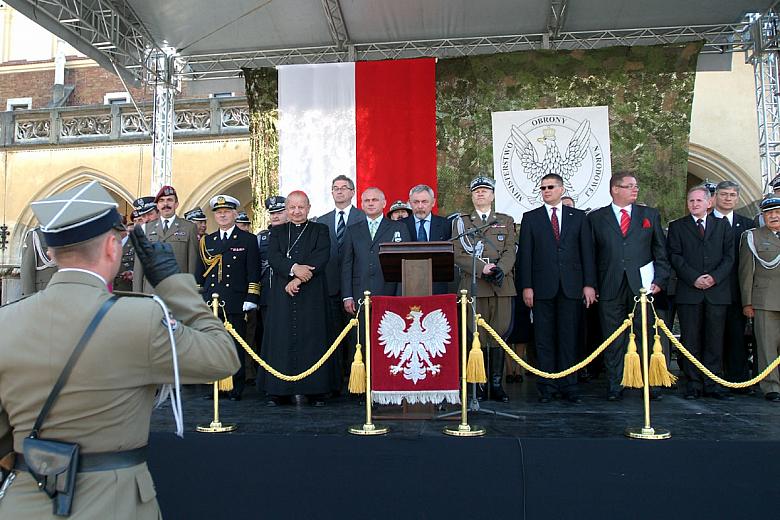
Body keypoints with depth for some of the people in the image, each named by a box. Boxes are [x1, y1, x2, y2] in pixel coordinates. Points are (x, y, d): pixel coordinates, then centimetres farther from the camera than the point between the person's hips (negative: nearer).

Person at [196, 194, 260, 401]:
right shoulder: (207, 241, 17)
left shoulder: (248, 240, 5)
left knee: (236, 346, -1)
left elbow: (254, 273, 0)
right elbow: (200, 273, 19)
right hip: (210, 302, 4)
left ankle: (236, 388, 8)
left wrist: (251, 299, -8)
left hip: (236, 303, -4)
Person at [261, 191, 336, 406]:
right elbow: (273, 257, -1)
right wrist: (294, 268, -19)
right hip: (282, 295, 2)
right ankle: (279, 391, 5)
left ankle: (316, 390, 3)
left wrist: (298, 279, -14)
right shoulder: (277, 231, 16)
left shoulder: (320, 230, 11)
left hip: (312, 295, -1)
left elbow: (321, 258, -5)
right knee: (281, 339, 0)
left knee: (313, 338, -2)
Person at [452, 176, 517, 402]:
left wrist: (500, 269, -14)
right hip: (473, 286, -1)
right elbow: (458, 255, 2)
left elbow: (510, 251, 6)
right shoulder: (461, 222, 14)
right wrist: (482, 269, -12)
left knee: (499, 335, 1)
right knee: (476, 336, -3)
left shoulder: (506, 221, 19)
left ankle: (496, 385, 6)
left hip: (502, 285, 1)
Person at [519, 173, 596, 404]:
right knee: (544, 339, 2)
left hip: (571, 287, 1)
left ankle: (569, 387, 12)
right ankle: (547, 387, 10)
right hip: (543, 287, 0)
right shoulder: (530, 218, 9)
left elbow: (587, 251, 7)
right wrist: (526, 286, -4)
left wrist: (589, 284, 0)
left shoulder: (578, 216, 11)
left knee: (570, 338, 4)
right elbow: (525, 255, 4)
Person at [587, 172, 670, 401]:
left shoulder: (650, 215, 12)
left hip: (642, 287, 1)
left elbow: (660, 252, 12)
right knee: (613, 340, 3)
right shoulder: (596, 218, 7)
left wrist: (659, 280, 1)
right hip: (610, 288, -1)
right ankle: (615, 387, 12)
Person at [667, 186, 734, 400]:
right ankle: (693, 385, 6)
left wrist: (715, 277, -9)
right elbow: (675, 257, 0)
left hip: (717, 290, 1)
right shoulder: (677, 226, 10)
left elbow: (729, 256, 7)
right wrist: (694, 278, -11)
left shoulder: (723, 225, 15)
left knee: (715, 340, 3)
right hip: (689, 291, -1)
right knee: (691, 341, 0)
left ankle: (712, 385, 9)